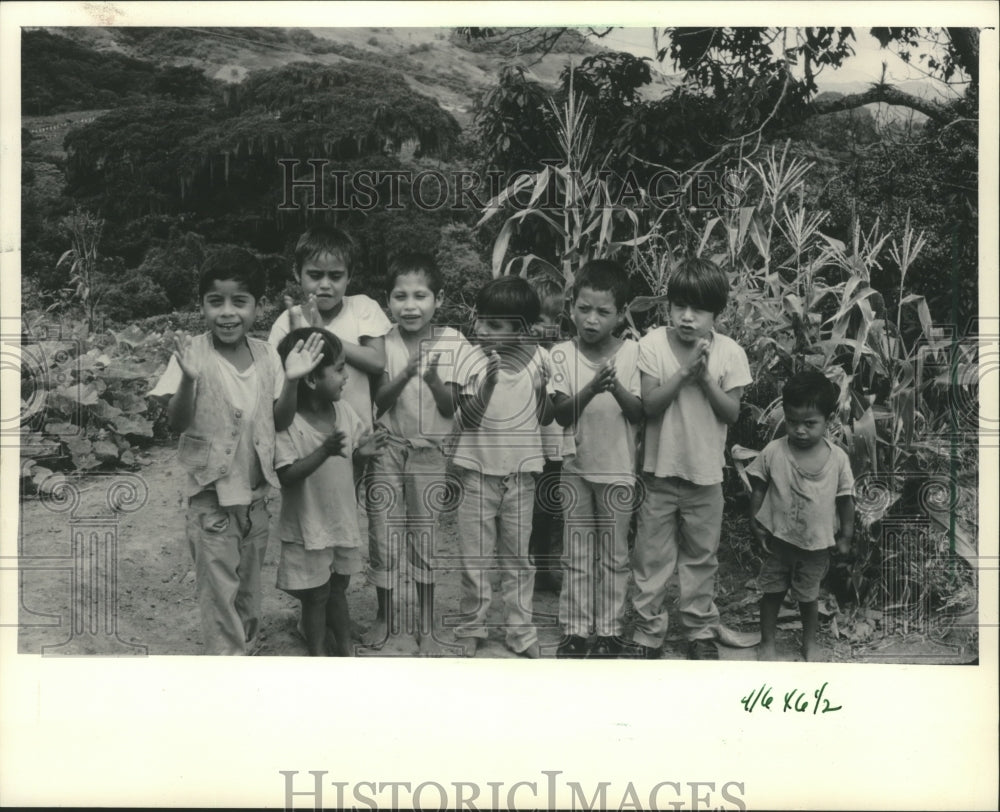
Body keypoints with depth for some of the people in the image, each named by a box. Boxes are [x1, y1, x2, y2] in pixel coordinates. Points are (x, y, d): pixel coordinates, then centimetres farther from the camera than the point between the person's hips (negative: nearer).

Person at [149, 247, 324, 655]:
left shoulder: (266, 354, -2)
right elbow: (177, 423, -17)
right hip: (211, 498, -4)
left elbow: (280, 421, 1)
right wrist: (188, 378, -34)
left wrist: (291, 379, -16)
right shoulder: (193, 354, -14)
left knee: (249, 591, 21)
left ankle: (249, 649, 39)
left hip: (255, 492, 5)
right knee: (220, 594, 4)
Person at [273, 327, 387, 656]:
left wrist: (362, 454, -14)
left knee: (338, 588, 20)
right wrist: (325, 451, -35)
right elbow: (287, 475, -24)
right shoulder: (287, 423, -20)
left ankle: (346, 650, 35)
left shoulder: (344, 412, -2)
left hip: (342, 520, 6)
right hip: (307, 527, -5)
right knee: (315, 596, 9)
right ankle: (319, 655, 25)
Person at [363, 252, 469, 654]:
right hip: (387, 448, 1)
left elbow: (450, 408, -8)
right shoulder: (383, 343, -6)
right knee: (383, 534, 6)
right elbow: (377, 401, -9)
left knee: (426, 536, 8)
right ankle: (383, 616, 26)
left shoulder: (452, 343, -9)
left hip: (431, 452, -1)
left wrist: (434, 381, -28)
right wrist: (405, 375, -25)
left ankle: (427, 625, 21)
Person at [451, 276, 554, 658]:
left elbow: (545, 418, 4)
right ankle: (471, 628, 23)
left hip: (520, 472, 1)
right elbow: (468, 420, -14)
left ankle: (521, 630, 22)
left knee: (517, 556, 12)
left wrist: (542, 387, -14)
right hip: (479, 471, -1)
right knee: (475, 557, 8)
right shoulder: (475, 361, -10)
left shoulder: (537, 358, -4)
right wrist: (487, 384, -27)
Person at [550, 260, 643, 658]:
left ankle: (609, 630, 20)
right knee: (576, 555, 9)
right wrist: (591, 389, -28)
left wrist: (617, 387, -27)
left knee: (614, 556, 10)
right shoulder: (562, 354, -5)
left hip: (617, 469, 0)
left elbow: (639, 414, -8)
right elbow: (561, 414, -11)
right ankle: (574, 630, 18)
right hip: (575, 467, 1)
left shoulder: (632, 353, -6)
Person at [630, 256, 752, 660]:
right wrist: (684, 371, -24)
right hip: (660, 469, -1)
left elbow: (731, 413, -8)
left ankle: (700, 630, 30)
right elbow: (649, 405, -15)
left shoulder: (729, 352, -7)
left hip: (706, 472, 1)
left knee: (701, 555, 15)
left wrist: (704, 377, -21)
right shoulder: (652, 344, -10)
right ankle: (648, 631, 20)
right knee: (651, 556, 7)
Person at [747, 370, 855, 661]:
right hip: (778, 539, 0)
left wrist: (846, 536, 2)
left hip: (816, 544, 0)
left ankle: (810, 643, 38)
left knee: (808, 596, 17)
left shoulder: (838, 459, -13)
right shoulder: (773, 452, -14)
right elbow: (759, 489, -2)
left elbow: (845, 499, -3)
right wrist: (754, 522, -4)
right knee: (772, 592, 14)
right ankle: (767, 642, 32)